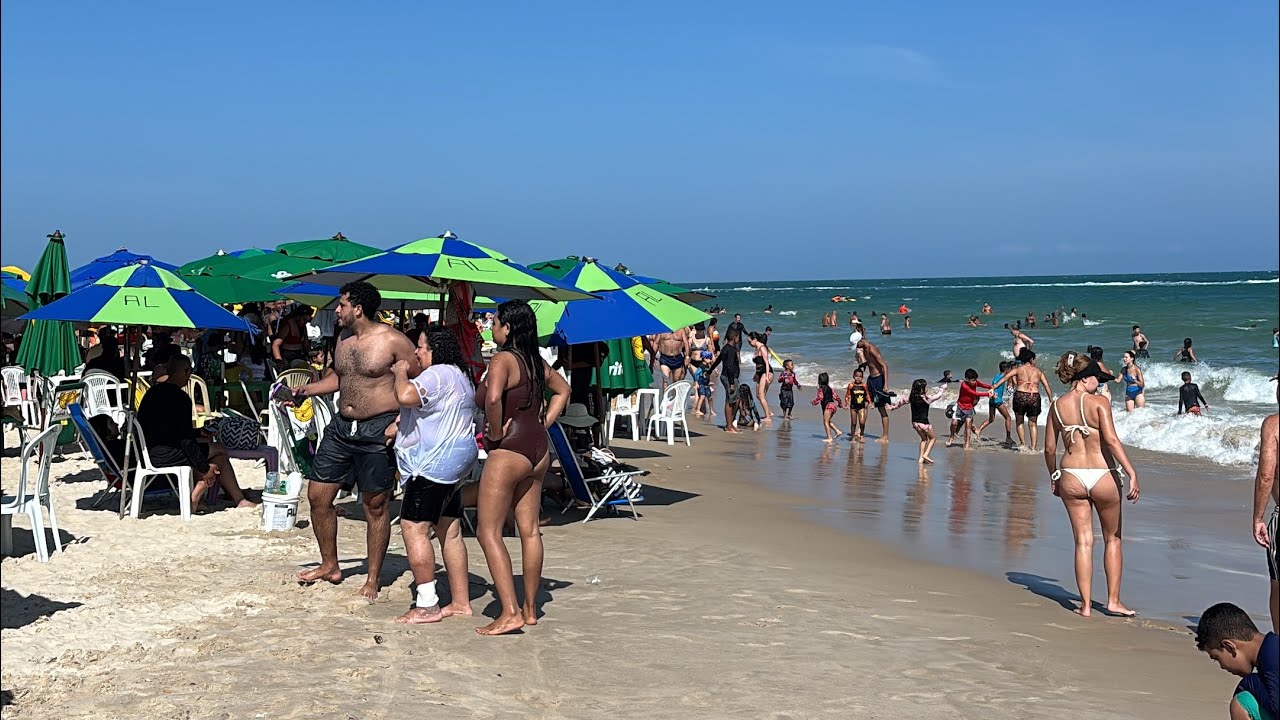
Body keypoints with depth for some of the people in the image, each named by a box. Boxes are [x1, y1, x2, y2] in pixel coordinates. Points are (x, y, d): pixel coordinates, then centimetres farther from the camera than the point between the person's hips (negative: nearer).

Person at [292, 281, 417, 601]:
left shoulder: (393, 341, -12)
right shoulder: (343, 338, 11)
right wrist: (305, 391, 12)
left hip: (377, 431, -7)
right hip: (341, 426, 8)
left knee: (375, 505, 2)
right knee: (318, 496, 8)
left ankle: (374, 578, 15)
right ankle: (329, 566, 25)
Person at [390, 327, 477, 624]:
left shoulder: (438, 374, -14)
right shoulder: (459, 376, 20)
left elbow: (406, 396, -29)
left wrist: (401, 373, -10)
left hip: (435, 463, -11)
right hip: (455, 461, 11)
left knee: (413, 527, -9)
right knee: (449, 530, 12)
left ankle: (427, 605, -10)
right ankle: (460, 602, 16)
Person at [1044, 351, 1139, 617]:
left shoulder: (1057, 406, 2)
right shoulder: (1099, 402, -10)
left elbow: (1049, 448, 5)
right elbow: (1111, 440, -18)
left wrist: (1053, 476, 19)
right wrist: (1131, 473, -18)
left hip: (1071, 477, 3)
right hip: (1102, 476, -3)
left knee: (1083, 541, 8)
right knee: (1112, 539, 14)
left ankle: (1085, 605, 7)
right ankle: (1113, 601, 17)